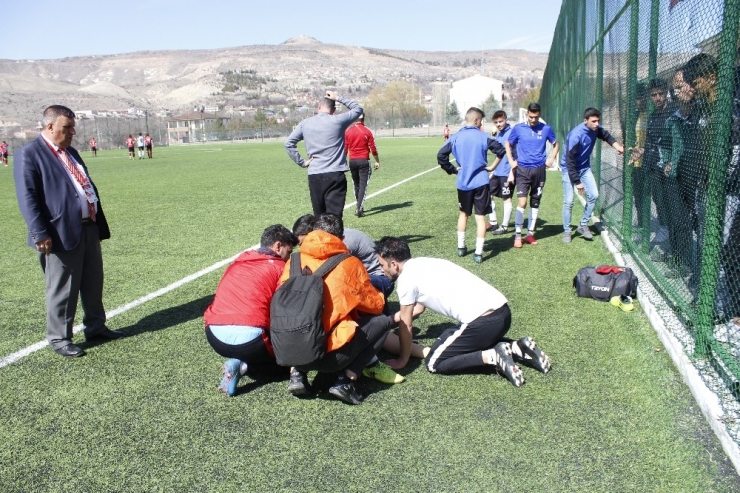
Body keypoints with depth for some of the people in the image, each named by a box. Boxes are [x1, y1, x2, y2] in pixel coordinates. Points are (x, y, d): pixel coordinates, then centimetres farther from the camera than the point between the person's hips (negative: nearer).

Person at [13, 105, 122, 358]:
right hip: (61, 233, -8)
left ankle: (96, 327, 31)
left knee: (93, 284, 17)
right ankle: (58, 338, 16)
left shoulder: (71, 153, 18)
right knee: (62, 290, 2)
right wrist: (40, 234, -20)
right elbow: (27, 197, -14)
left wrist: (99, 222, 18)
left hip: (89, 228, 8)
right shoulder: (29, 153, -8)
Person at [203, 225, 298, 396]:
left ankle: (241, 362, 6)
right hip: (248, 338, -7)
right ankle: (243, 365, -4)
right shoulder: (280, 268, 3)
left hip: (215, 337, 8)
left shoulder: (240, 260, 20)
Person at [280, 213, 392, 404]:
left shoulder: (293, 262, 11)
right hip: (330, 355, -4)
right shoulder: (349, 264, 4)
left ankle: (296, 374, 14)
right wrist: (352, 303, 39)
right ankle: (345, 381, 3)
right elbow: (376, 305, 16)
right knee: (382, 321, 16)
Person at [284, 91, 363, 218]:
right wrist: (339, 98, 16)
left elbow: (288, 143, 7)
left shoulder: (305, 123, 7)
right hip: (335, 176, -3)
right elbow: (358, 109, 13)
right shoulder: (338, 121, -2)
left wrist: (301, 162, 7)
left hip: (314, 176, 4)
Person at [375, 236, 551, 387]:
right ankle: (517, 348, 15)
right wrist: (395, 317, 50)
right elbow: (418, 305, 39)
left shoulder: (406, 278, -3)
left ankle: (491, 357, -6)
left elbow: (406, 326, 5)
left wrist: (402, 360, 19)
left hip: (483, 321, -9)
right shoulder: (421, 264, 22)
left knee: (433, 363, 4)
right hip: (502, 310, 9)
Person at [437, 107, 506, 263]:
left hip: (463, 183, 3)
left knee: (463, 214, 21)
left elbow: (441, 155, -6)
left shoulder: (455, 137, 0)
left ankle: (461, 247, 27)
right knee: (480, 217, 2)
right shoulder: (483, 137, -6)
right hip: (481, 182, -2)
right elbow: (501, 150, -11)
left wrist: (452, 169, 3)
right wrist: (492, 166, 1)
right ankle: (478, 253, 0)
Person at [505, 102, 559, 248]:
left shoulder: (546, 129, 1)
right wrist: (511, 161, 3)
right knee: (522, 202, -11)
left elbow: (556, 144, 17)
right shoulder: (518, 128, -2)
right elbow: (508, 145, 12)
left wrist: (551, 159, 5)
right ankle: (517, 235, -2)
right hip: (523, 170, -2)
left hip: (539, 170, 2)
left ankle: (530, 233, 19)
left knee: (535, 203, 9)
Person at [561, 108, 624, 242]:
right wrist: (577, 182, -22)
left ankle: (583, 226, 14)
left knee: (594, 195, -1)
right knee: (568, 201, -8)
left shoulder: (596, 129, -10)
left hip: (584, 168, 7)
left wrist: (617, 146, -10)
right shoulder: (576, 135, -29)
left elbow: (606, 136, 11)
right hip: (569, 169, -6)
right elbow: (570, 161, -26)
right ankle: (566, 231, 7)